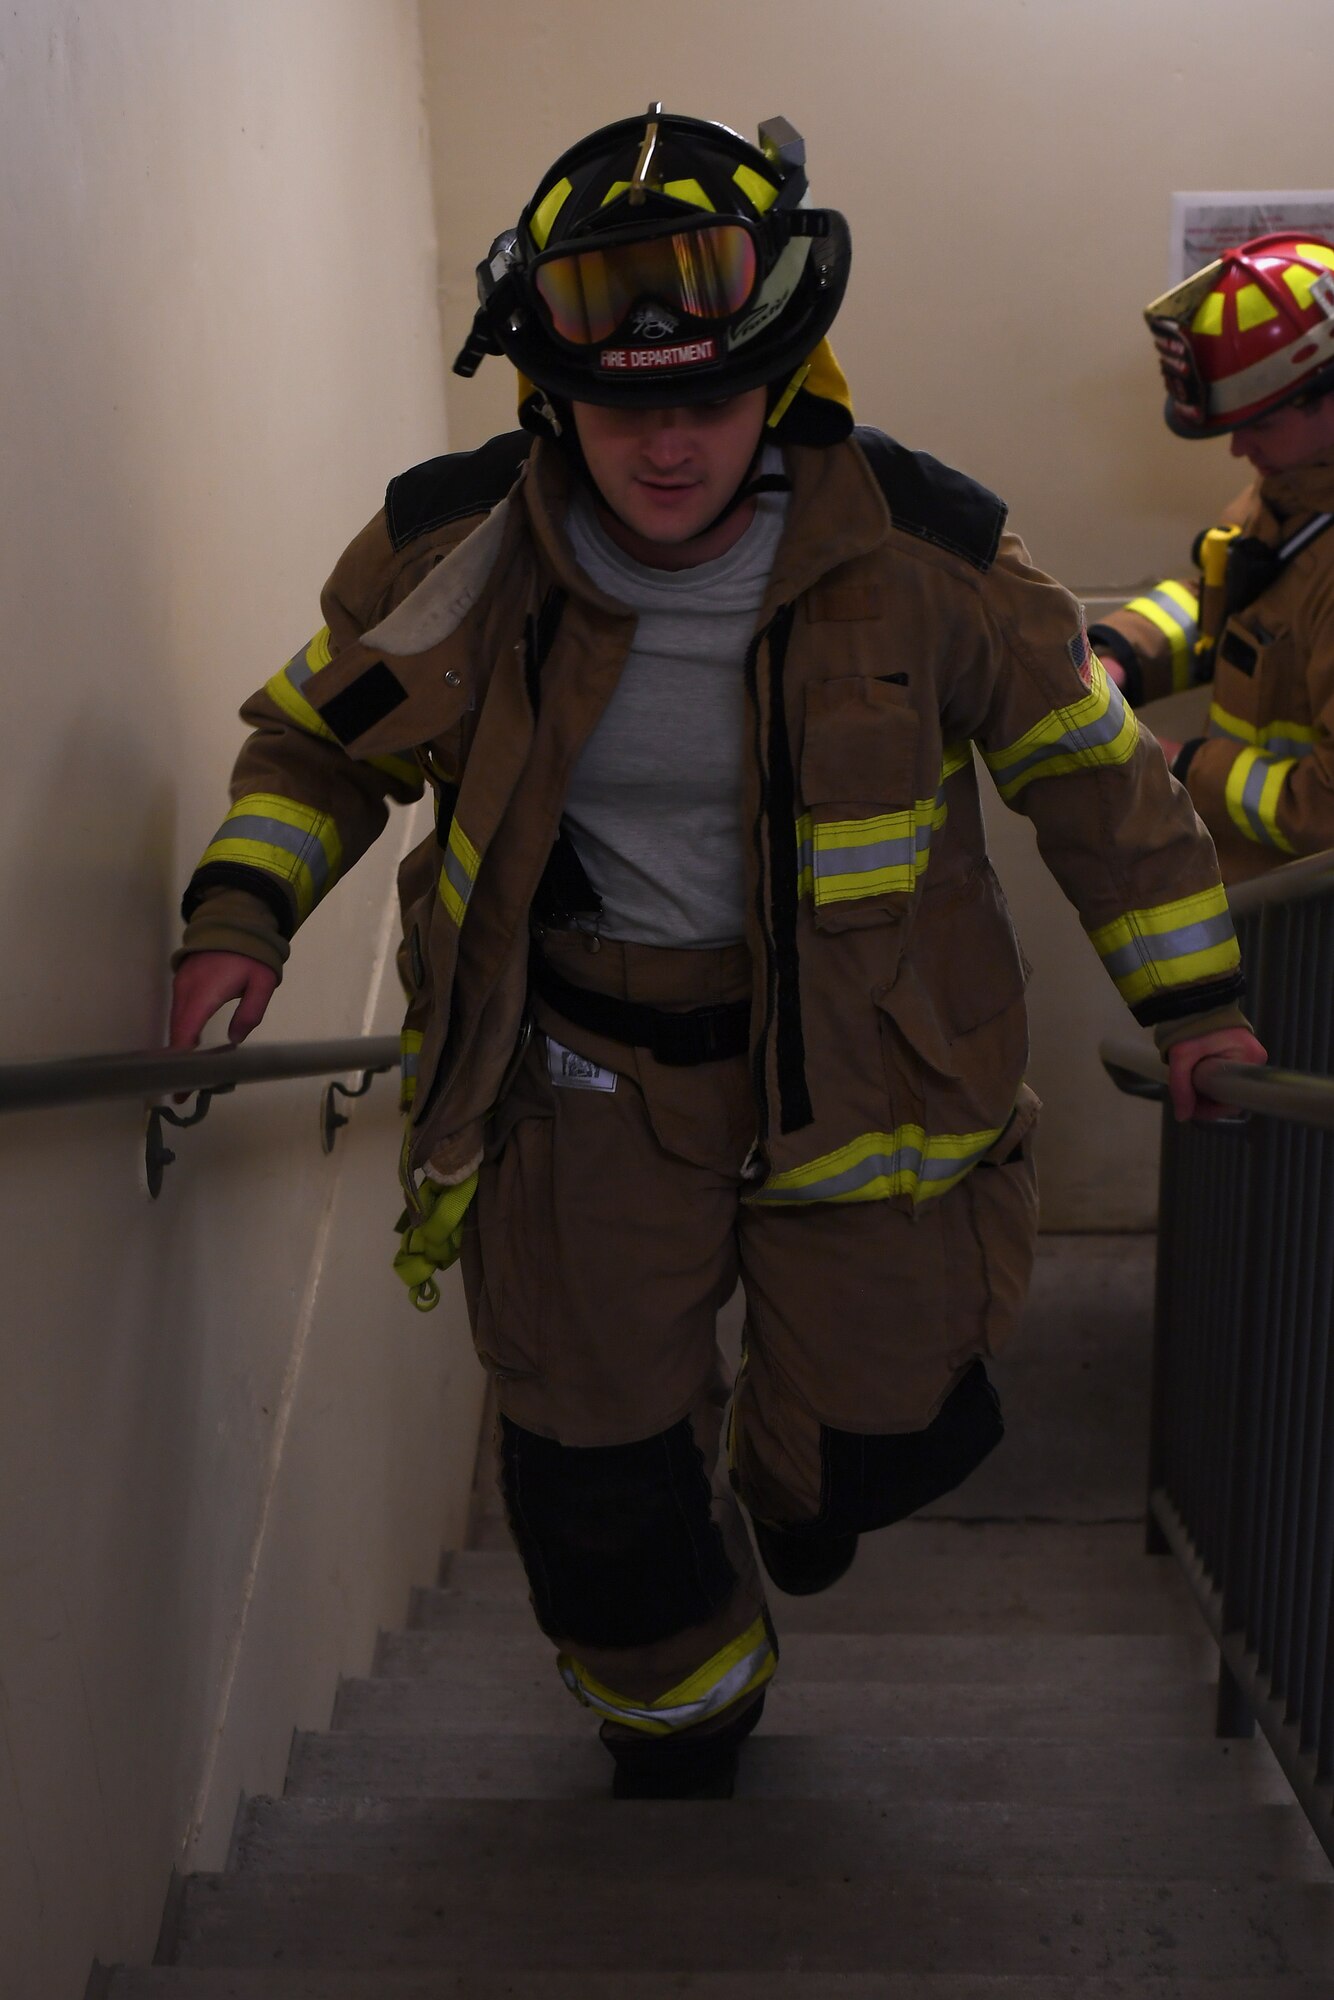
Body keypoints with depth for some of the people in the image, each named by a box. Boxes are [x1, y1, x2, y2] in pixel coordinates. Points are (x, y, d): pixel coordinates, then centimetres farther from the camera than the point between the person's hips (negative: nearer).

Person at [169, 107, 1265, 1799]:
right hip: (582, 1058, 1)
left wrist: (1189, 994, 5)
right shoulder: (451, 551, -11)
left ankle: (789, 1471, 49)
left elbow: (1083, 761, 1)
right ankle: (679, 1724, 42)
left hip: (853, 1047, 0)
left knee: (883, 1431, 7)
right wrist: (241, 916, -7)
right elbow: (318, 732, 7)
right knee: (594, 1471, 8)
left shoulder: (923, 556, -13)